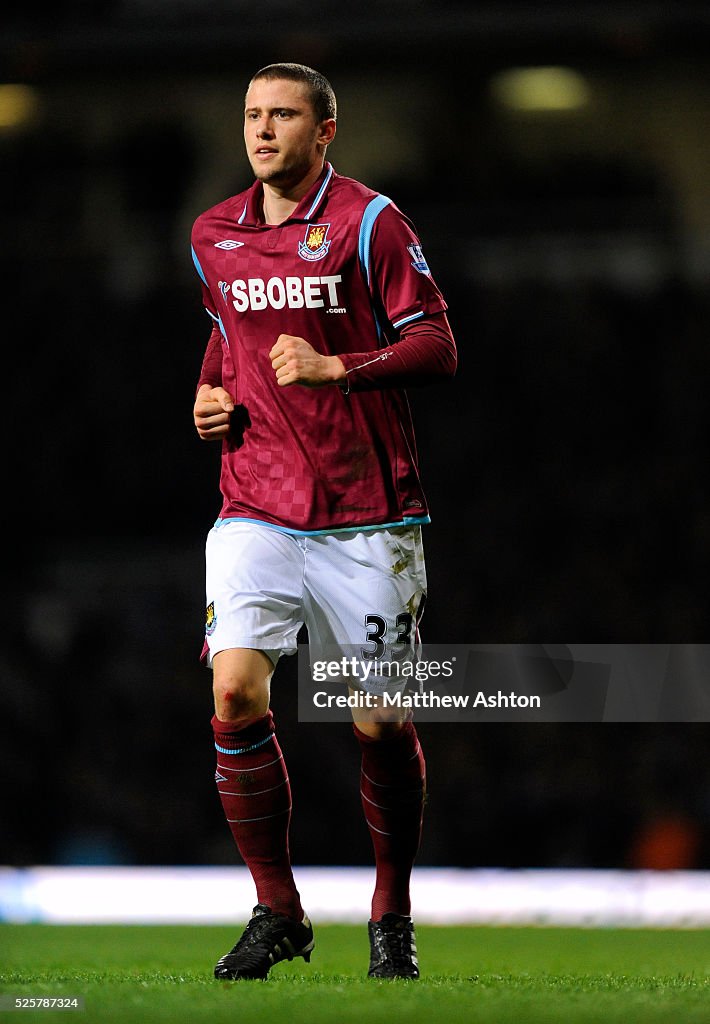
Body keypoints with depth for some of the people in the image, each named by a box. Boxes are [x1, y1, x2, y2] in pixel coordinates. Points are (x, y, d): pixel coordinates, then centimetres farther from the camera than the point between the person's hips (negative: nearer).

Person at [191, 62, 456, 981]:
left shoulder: (369, 222, -5)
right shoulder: (213, 236, 11)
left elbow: (437, 345, -9)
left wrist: (335, 368, -22)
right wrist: (211, 391, 10)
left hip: (366, 517, -3)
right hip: (256, 508, 3)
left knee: (380, 725, 0)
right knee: (235, 692, -15)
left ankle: (391, 916, 20)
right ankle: (276, 912, -2)